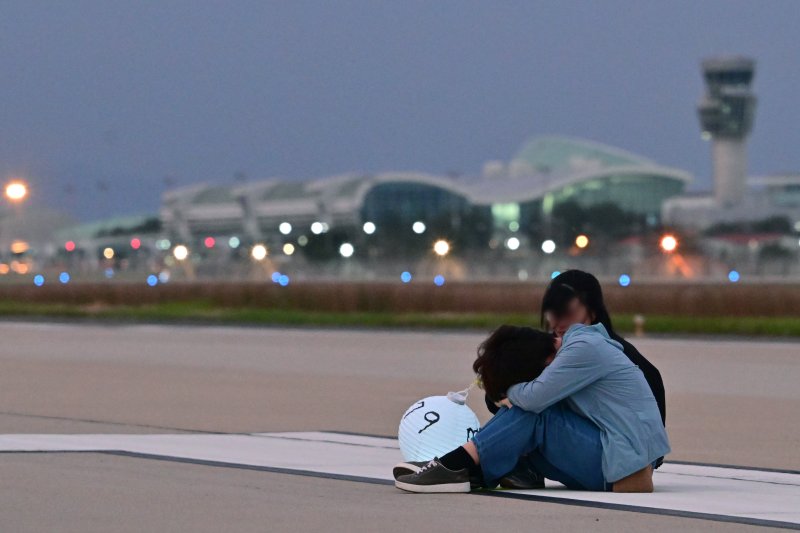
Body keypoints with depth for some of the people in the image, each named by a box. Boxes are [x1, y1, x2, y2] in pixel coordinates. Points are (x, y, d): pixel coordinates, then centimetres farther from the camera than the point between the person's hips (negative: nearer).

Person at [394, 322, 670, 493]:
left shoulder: (584, 349, -16)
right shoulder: (576, 345, 12)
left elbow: (535, 397, -21)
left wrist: (511, 390, -2)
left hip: (621, 461, -9)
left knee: (531, 414, -18)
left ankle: (455, 467, -23)